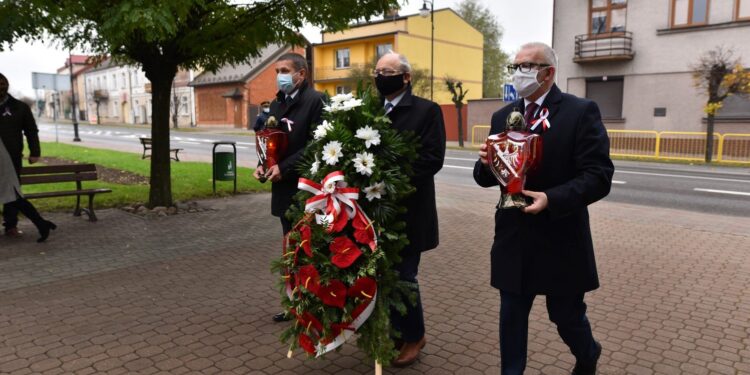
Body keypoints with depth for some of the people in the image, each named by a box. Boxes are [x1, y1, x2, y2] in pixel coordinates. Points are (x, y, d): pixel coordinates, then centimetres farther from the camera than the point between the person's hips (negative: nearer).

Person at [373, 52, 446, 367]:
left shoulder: (426, 110, -6)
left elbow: (432, 158, -15)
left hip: (407, 211, -5)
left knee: (403, 276, 3)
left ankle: (414, 337, 26)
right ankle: (396, 332, 32)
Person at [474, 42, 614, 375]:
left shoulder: (582, 112, -7)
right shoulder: (503, 117, 7)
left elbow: (598, 176, -14)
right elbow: (486, 178, 9)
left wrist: (552, 199, -28)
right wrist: (486, 163, -15)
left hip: (561, 238, -3)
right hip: (513, 237, 4)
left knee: (567, 317, 15)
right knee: (511, 316, 10)